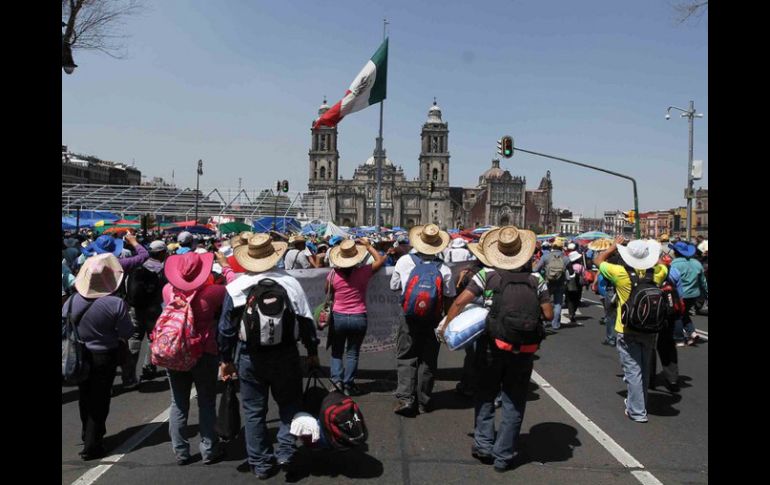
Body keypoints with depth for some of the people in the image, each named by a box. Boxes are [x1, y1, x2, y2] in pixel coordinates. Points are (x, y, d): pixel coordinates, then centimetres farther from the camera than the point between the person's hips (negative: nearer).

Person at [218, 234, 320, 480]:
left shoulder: (235, 288, -7)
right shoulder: (290, 283, -6)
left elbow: (226, 328, -2)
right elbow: (306, 321, -4)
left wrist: (225, 359, 9)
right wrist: (313, 352, 8)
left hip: (249, 358, 0)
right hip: (286, 356, 0)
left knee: (254, 411, 12)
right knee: (289, 404, 18)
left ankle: (261, 464, 20)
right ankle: (285, 452, 9)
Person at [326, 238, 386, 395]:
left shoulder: (333, 274, -10)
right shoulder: (364, 272, -11)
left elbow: (327, 292, 9)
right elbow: (381, 260, 6)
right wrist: (368, 246, 12)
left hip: (338, 317, 0)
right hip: (358, 318, 0)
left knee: (336, 352, 17)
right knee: (352, 353, 10)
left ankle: (337, 380, 6)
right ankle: (348, 385, 12)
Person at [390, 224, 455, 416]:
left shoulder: (405, 261, -6)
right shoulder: (444, 269, -5)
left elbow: (394, 286, 6)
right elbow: (449, 298, 0)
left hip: (410, 319, -1)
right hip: (433, 321, 1)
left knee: (406, 358, 9)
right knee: (428, 361, 11)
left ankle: (405, 398, -4)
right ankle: (423, 402, 18)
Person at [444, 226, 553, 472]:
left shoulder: (487, 275, -6)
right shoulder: (536, 280, -1)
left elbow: (459, 302, -12)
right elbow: (548, 314, 0)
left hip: (491, 345, -1)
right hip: (524, 349, 1)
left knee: (485, 395, 18)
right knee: (514, 402, 11)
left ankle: (484, 444, 16)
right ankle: (503, 455, 15)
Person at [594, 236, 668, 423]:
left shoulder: (621, 273, -16)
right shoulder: (657, 273, -7)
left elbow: (598, 260, 0)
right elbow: (662, 266, 19)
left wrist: (613, 246, 10)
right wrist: (650, 253, 20)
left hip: (627, 331, -4)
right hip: (649, 330, 4)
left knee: (633, 370, 1)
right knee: (644, 369, 18)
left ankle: (637, 412, 3)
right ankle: (638, 402, 32)